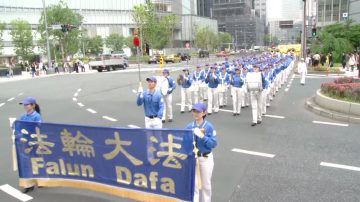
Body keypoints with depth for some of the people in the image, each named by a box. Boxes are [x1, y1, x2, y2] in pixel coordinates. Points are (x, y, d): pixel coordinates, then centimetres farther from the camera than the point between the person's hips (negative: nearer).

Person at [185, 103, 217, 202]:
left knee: (206, 184, 15)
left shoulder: (209, 126, -13)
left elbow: (213, 144, -16)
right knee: (193, 184, 10)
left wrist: (202, 136, -26)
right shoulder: (189, 126, -3)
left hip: (206, 158, -2)